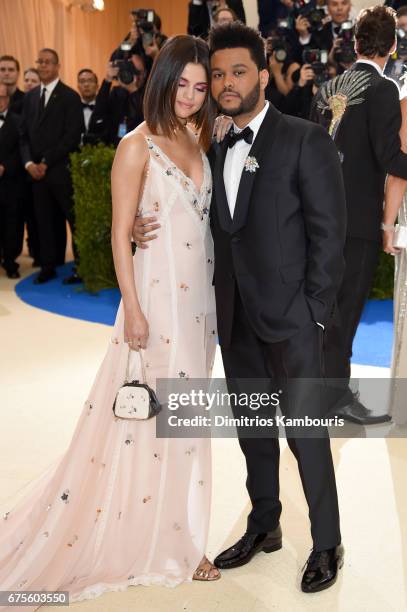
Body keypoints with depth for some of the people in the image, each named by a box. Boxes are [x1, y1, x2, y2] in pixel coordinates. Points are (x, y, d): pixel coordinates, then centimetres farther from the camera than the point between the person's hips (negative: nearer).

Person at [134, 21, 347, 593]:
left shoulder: (306, 140, -8)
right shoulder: (215, 149, 11)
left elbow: (329, 234, -10)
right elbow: (211, 226, 13)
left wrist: (313, 313, -12)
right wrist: (144, 228, -4)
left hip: (290, 317, -6)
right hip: (236, 319, 6)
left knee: (305, 432, 3)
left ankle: (327, 544, 24)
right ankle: (264, 526, 35)